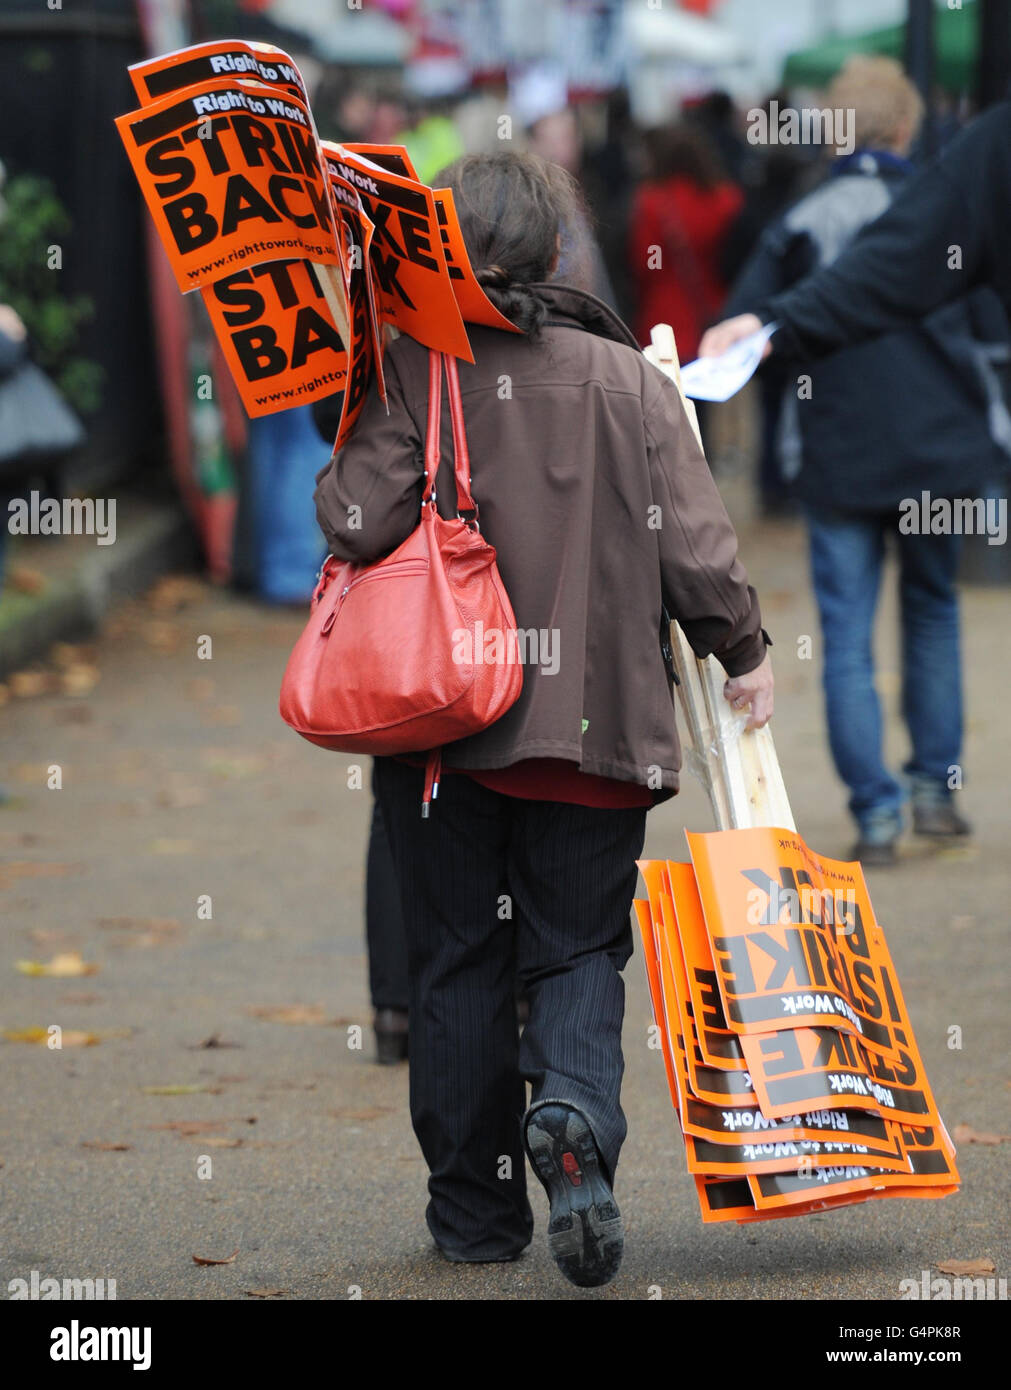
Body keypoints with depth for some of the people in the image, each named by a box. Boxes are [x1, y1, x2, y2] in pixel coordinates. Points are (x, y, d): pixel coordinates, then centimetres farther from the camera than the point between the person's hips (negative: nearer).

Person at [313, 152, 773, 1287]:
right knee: (580, 947, 10)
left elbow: (358, 522, -18)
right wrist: (744, 655, 11)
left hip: (441, 722, 0)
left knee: (455, 964, 10)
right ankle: (575, 1118, -20)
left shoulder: (412, 371, -8)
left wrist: (332, 488, 4)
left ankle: (475, 1213, 14)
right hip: (594, 720, 0)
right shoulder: (628, 379, -3)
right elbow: (694, 545, -4)